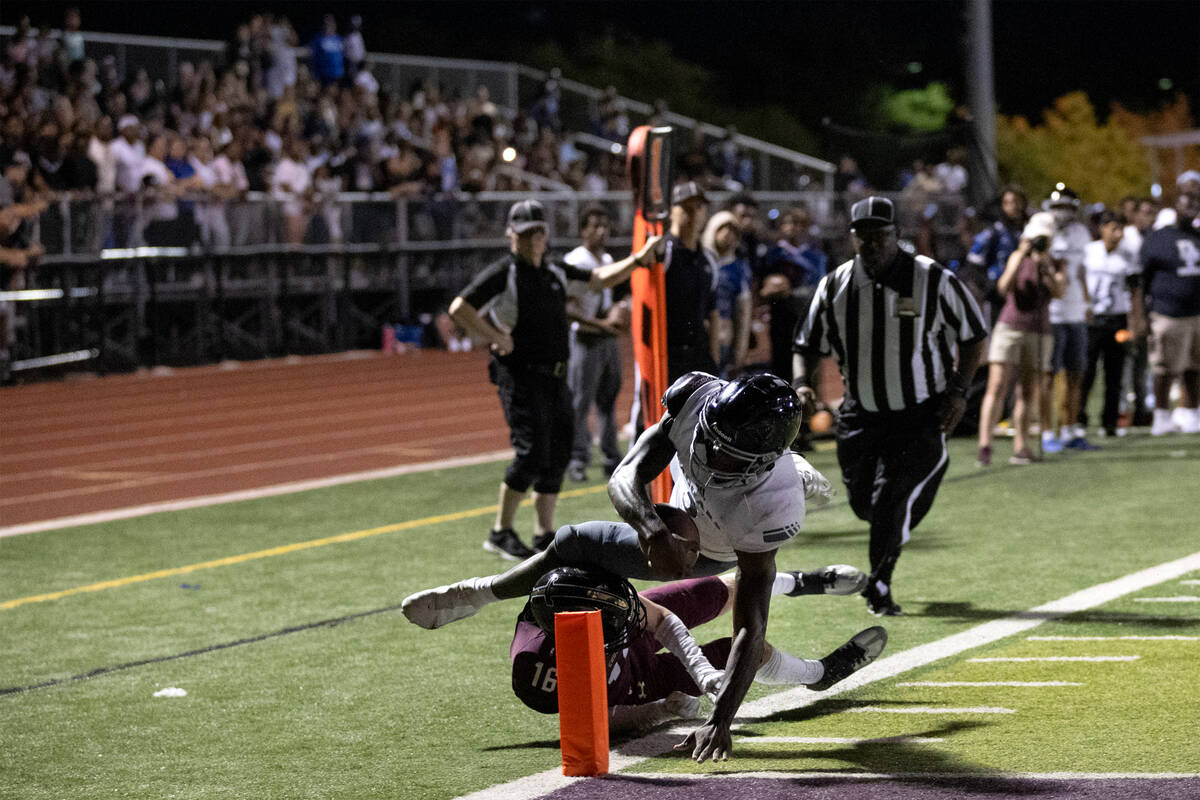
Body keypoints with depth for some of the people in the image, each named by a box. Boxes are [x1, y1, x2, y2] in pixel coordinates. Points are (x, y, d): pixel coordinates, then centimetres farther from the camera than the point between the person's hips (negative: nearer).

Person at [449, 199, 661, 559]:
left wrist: (638, 258, 11)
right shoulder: (502, 274, -7)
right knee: (532, 452, -14)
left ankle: (544, 535, 16)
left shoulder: (557, 272, 14)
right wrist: (496, 339, -16)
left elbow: (600, 279, 22)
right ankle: (501, 532, -4)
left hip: (555, 378, 7)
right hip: (520, 376, -7)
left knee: (557, 455, 7)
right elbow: (458, 309, -14)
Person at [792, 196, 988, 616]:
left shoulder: (934, 281, -8)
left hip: (921, 418, -3)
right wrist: (802, 383, -7)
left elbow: (974, 335, 3)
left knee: (893, 499, -15)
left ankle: (879, 586, 1)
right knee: (865, 503, 7)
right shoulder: (834, 287, 0)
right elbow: (807, 343, 12)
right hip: (860, 418, 3)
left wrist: (959, 389, -8)